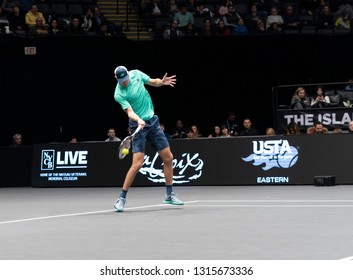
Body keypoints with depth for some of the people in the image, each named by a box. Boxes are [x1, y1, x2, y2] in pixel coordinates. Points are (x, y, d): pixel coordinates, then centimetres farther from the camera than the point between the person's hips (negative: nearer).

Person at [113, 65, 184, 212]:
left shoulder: (136, 74, -2)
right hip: (138, 125, -6)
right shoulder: (119, 94, -18)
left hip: (153, 121, 6)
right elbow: (129, 111, -25)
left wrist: (162, 82, -8)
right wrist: (138, 120, -45)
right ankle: (122, 198, -2)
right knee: (137, 164, -16)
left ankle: (169, 195, 19)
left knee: (168, 158, 6)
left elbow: (153, 82, 12)